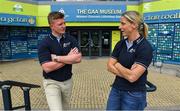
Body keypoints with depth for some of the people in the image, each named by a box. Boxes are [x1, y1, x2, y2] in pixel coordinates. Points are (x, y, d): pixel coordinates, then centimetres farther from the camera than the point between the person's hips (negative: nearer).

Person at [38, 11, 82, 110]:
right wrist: (69, 58, -16)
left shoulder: (71, 39, -2)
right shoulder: (44, 44, -12)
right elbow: (47, 67, -21)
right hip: (52, 82, -4)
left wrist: (57, 58, -20)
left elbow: (78, 58, -14)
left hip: (67, 81, 4)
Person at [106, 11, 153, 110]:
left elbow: (132, 77, -23)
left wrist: (117, 65, -7)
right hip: (116, 89, 6)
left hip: (134, 95, -5)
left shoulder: (145, 47, -17)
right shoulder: (120, 44, 2)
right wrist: (127, 73, -16)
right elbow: (109, 66, -2)